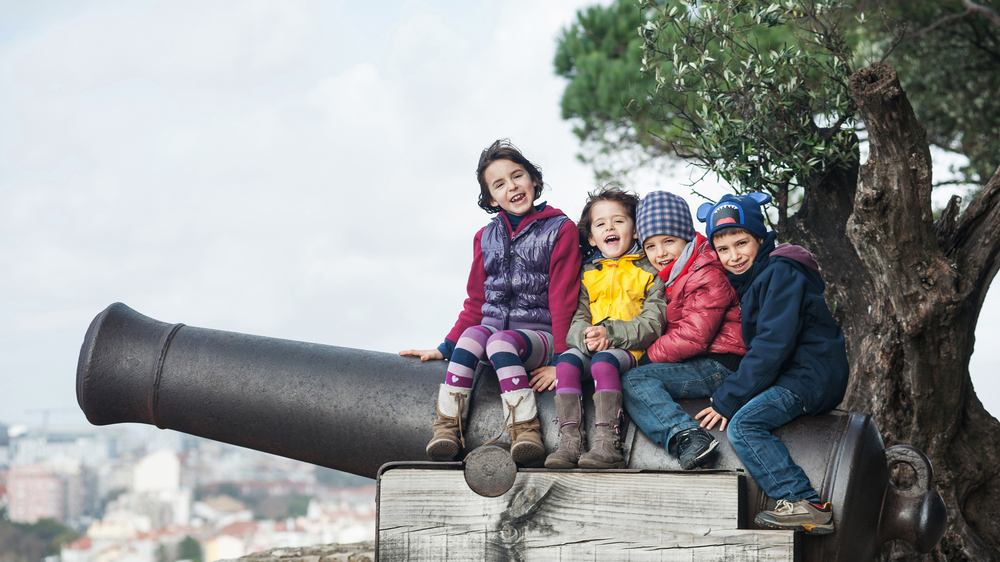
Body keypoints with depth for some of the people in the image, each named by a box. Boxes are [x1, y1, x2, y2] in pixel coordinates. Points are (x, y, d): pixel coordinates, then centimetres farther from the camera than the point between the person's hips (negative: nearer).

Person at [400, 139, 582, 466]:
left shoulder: (561, 230, 2)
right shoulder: (486, 237, 17)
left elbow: (563, 298, -4)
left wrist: (560, 359, -11)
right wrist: (445, 348, 13)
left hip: (538, 333, -3)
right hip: (492, 325, 3)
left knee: (501, 342, -35)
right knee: (473, 335, -31)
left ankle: (526, 431, -42)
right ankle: (448, 428, -37)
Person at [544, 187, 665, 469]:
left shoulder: (649, 271, 7)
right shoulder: (588, 274, 20)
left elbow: (652, 325, -5)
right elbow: (577, 320, 11)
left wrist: (608, 333, -19)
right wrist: (587, 337, -15)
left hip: (633, 350, -4)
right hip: (591, 348, 4)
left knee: (604, 361, -34)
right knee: (568, 359, -27)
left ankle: (607, 444, -39)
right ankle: (570, 441, -32)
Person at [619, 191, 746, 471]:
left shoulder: (708, 277, -11)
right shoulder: (670, 279, 20)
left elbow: (694, 337, -17)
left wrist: (647, 354, -8)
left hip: (720, 368, -10)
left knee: (634, 381, -21)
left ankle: (686, 435, -37)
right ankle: (685, 437, -29)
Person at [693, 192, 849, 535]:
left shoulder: (780, 273, -13)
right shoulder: (747, 279, 18)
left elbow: (773, 345, -21)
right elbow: (755, 344, 20)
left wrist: (729, 400, -20)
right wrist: (727, 393, 5)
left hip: (813, 374, -10)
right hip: (789, 375, 10)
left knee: (744, 423, -25)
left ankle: (804, 503, -30)